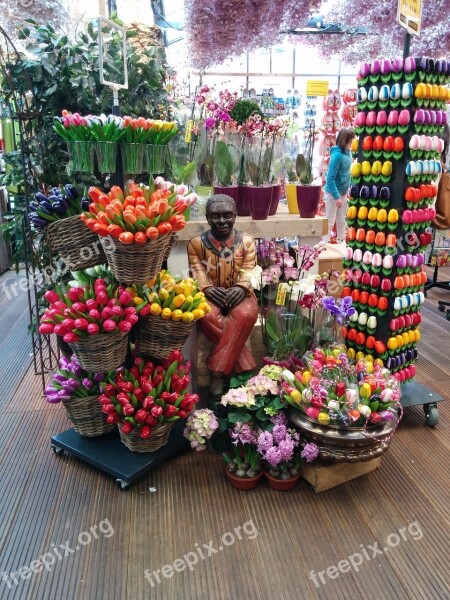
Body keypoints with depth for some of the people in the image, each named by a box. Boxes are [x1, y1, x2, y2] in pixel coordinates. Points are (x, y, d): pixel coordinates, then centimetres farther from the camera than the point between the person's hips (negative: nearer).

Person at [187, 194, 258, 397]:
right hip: (211, 294, 0)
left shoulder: (246, 241, 4)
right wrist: (208, 289, -23)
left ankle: (217, 371, -26)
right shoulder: (197, 243, 2)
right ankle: (245, 367, -25)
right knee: (207, 316, -36)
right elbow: (197, 272, -3)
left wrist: (241, 287, -24)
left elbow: (249, 271, -3)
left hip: (239, 294, 0)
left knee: (247, 315, -35)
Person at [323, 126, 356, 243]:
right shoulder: (337, 154, -23)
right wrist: (336, 196, -26)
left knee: (341, 221, 17)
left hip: (343, 191, 8)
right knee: (330, 222, 1)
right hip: (332, 193, -8)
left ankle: (341, 243, 28)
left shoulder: (348, 152, 0)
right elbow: (330, 178, -25)